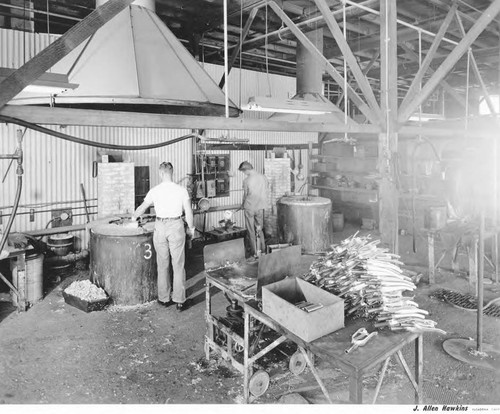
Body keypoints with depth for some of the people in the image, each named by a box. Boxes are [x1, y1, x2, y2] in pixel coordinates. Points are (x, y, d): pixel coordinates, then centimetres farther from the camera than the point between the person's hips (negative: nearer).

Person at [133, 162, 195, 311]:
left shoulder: (155, 190, 0)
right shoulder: (181, 190, -3)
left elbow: (142, 207, 13)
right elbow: (188, 212, -4)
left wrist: (133, 217, 32)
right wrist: (191, 228, 10)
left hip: (160, 226, 1)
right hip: (176, 226, -1)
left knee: (162, 265, 12)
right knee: (178, 265, 4)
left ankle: (164, 298, 20)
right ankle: (179, 300, 5)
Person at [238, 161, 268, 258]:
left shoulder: (246, 180, -15)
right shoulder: (263, 177, -2)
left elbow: (245, 195, -4)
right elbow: (265, 192, 5)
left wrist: (242, 205, 13)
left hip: (249, 207, -4)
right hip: (260, 207, 4)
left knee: (251, 231, 7)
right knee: (259, 229, 17)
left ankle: (254, 252, 11)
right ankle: (262, 250, 22)